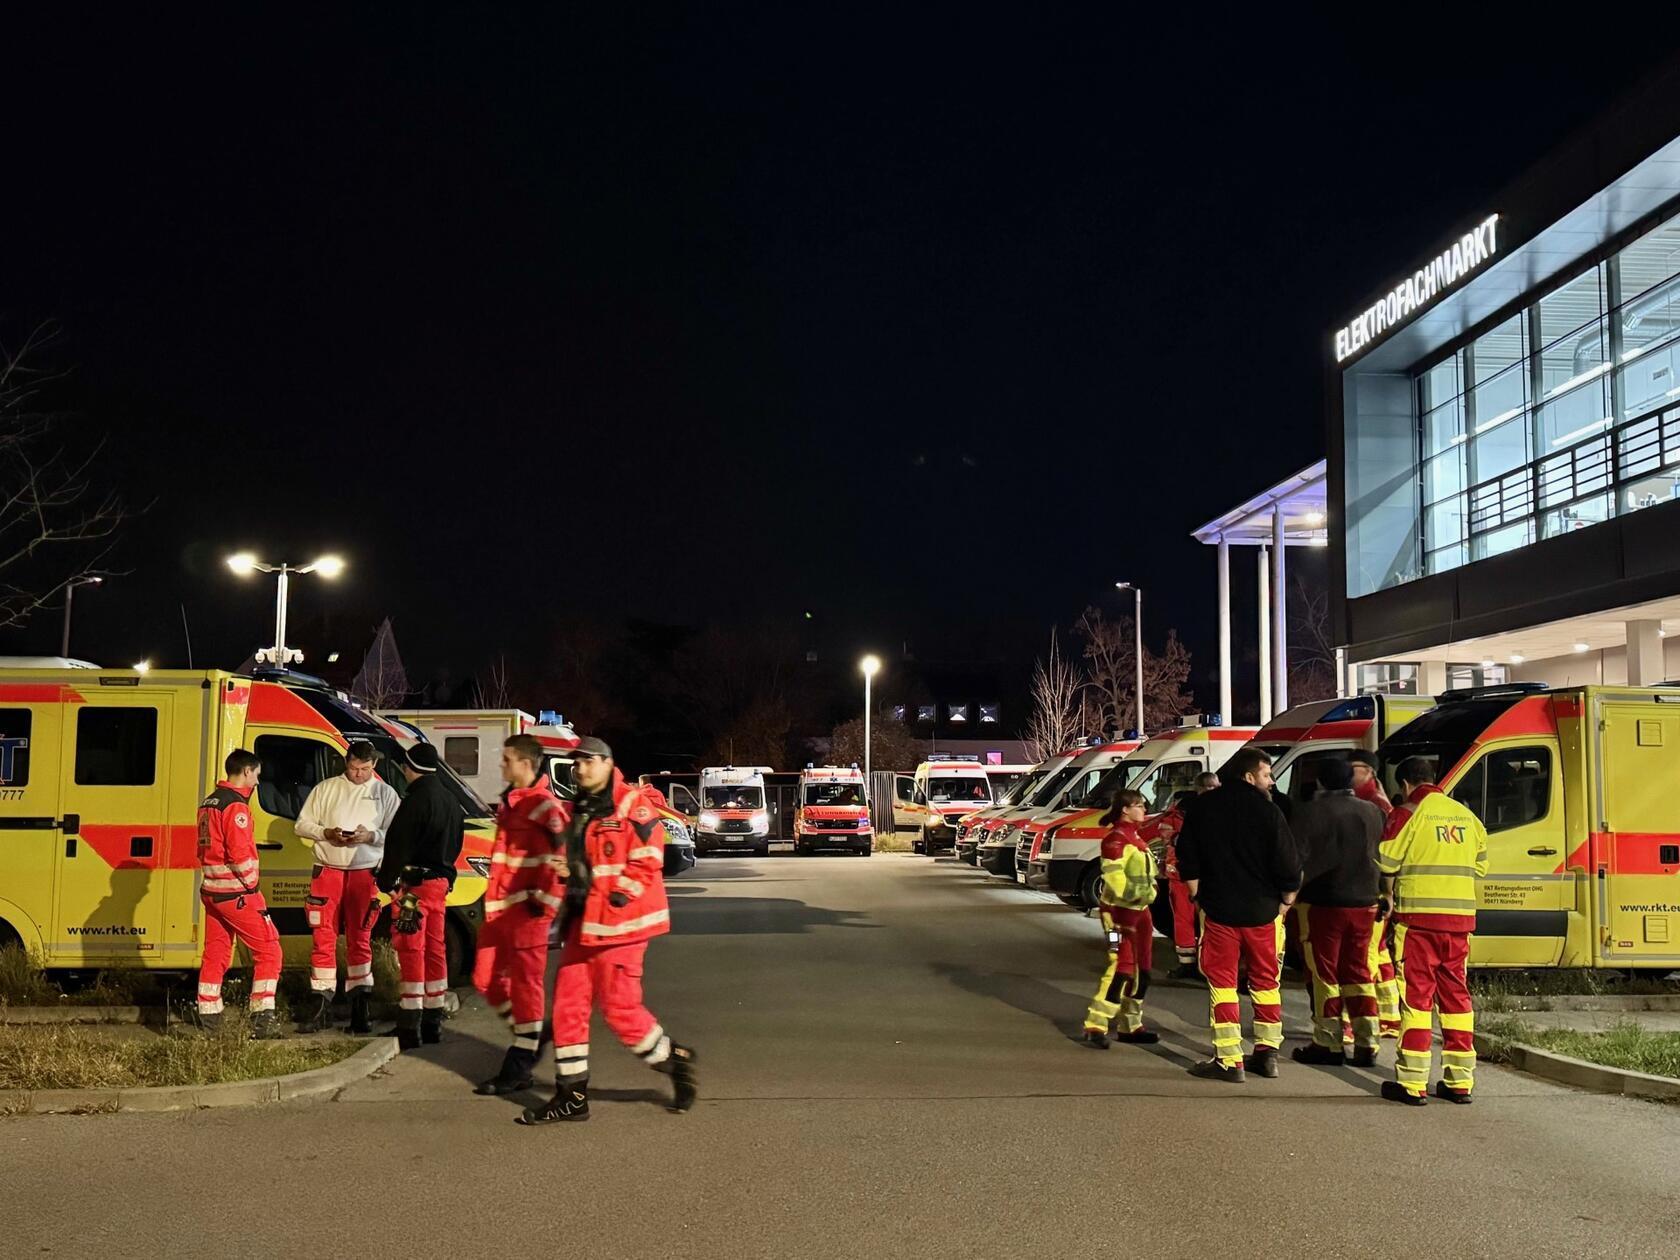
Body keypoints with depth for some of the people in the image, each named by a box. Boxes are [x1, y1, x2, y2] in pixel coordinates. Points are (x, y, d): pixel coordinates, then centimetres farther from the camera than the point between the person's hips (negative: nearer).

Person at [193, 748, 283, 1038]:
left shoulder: (208, 803, 15)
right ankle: (262, 1019, -7)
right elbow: (240, 854, -20)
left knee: (215, 954, 13)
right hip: (236, 893, -9)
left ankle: (208, 1017, 16)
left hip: (211, 892, 9)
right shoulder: (236, 805, -15)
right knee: (268, 950, -3)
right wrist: (252, 886, -8)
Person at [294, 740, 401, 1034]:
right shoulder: (325, 788, 7)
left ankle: (359, 1010, 6)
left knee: (360, 942, 2)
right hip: (327, 872, 1)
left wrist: (371, 836, -16)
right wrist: (327, 833, -11)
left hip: (364, 875, -1)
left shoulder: (385, 793, 6)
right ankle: (322, 1009, 9)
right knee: (323, 940, 2)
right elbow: (302, 824, 7)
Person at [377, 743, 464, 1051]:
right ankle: (433, 1022, 20)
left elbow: (399, 845, -17)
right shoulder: (449, 800, 14)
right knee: (434, 950, 13)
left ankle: (410, 1026, -7)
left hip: (414, 883, -9)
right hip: (440, 881, 9)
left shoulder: (416, 800, -16)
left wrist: (386, 881, -8)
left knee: (411, 951, -7)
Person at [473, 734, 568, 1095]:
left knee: (524, 985, -2)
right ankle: (530, 1035, 31)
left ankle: (518, 1069, 5)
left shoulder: (543, 806, -14)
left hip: (526, 909, -10)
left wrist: (544, 897, -21)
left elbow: (563, 853, -21)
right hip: (499, 907, 10)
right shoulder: (510, 802, 16)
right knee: (486, 979, 14)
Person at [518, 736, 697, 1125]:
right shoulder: (576, 811, 16)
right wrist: (569, 909, 17)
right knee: (568, 1004, 5)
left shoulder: (633, 805, -10)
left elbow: (647, 862, -16)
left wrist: (612, 897, -20)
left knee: (620, 1008, -6)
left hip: (618, 923, -8)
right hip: (583, 923, 8)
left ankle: (675, 1061, 17)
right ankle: (572, 1095, 12)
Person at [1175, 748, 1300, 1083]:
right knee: (1265, 982, 14)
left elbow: (1188, 863, 4)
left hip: (1218, 911, 1)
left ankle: (1229, 1060, -1)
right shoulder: (1267, 810, -8)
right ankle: (1267, 1052, 19)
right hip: (1262, 911, 0)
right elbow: (1289, 867, -8)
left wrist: (1199, 898, 12)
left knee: (1222, 983, 4)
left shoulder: (1202, 807, 1)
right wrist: (1284, 903, 6)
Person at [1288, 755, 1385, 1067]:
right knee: (1358, 972, 12)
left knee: (1324, 974, 3)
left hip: (1322, 903, -5)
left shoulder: (1311, 812, -12)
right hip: (1364, 902, 5)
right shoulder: (1371, 812, 5)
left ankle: (1328, 1045, 6)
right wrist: (1385, 894, 23)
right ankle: (1366, 1045, 11)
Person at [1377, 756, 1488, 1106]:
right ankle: (1460, 1081, 13)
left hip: (1418, 917, -5)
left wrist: (1390, 895, 10)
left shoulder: (1408, 814, -7)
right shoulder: (1466, 815, 13)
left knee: (1416, 996, -2)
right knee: (1456, 995, 11)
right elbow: (1479, 866, 16)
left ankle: (1412, 1083, -1)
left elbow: (1386, 863, -7)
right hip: (1460, 917, 6)